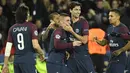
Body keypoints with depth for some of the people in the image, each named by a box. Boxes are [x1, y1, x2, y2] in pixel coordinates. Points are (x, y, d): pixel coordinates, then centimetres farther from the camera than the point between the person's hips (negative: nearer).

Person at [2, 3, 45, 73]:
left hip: (17, 60, 5)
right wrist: (41, 54, 6)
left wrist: (5, 65, 11)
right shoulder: (31, 26, -7)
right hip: (28, 59, -5)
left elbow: (8, 48, 6)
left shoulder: (12, 28, 7)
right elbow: (35, 45, -14)